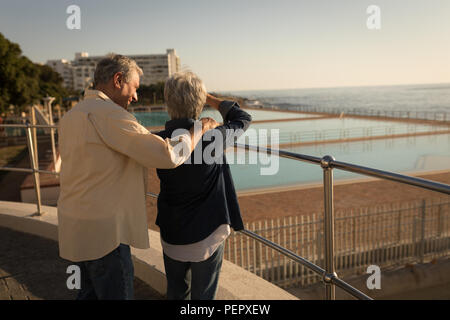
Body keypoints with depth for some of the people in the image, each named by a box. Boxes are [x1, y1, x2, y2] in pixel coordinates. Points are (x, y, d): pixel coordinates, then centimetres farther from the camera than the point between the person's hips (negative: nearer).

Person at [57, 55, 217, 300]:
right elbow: (168, 155, -25)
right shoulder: (108, 114, -20)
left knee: (90, 291, 24)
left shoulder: (70, 116, 9)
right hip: (102, 232, -9)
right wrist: (201, 128, -9)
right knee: (116, 293, 8)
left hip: (73, 224, 9)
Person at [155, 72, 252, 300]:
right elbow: (243, 119, 0)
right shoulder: (213, 138, -19)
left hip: (172, 236, 3)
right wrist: (209, 98, 5)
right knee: (203, 295, 14)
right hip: (206, 234, -3)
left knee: (176, 293, 23)